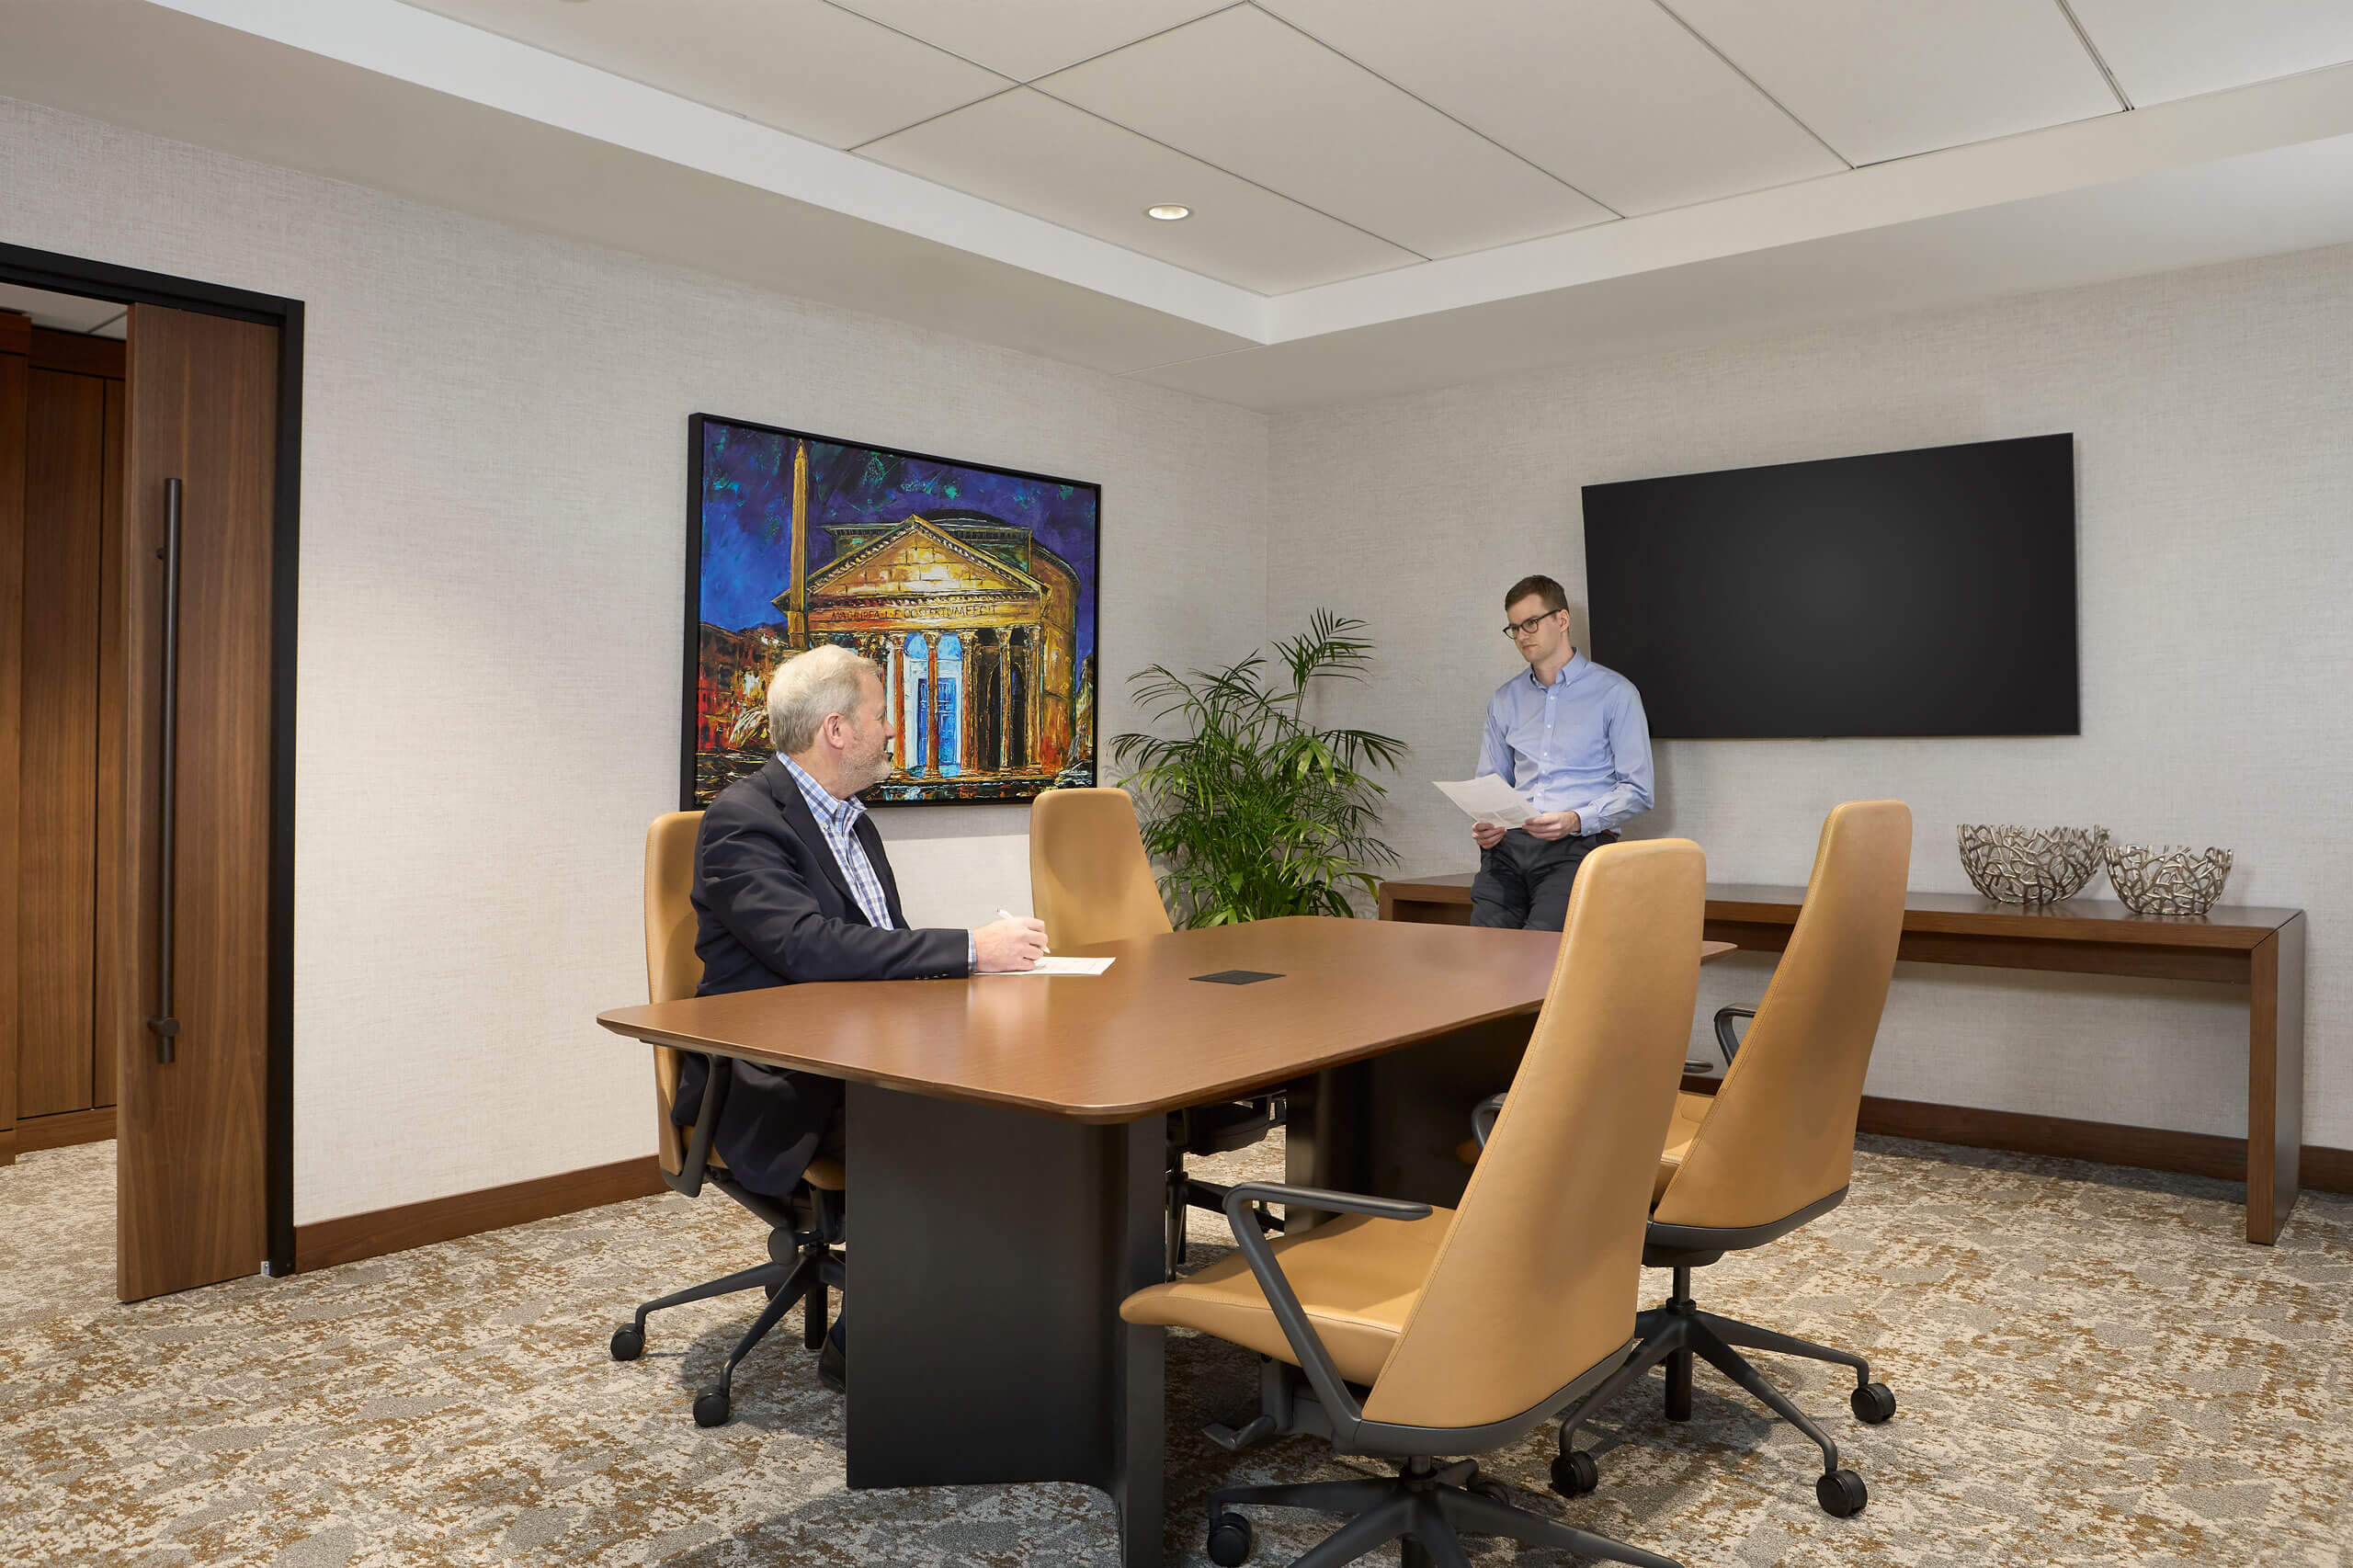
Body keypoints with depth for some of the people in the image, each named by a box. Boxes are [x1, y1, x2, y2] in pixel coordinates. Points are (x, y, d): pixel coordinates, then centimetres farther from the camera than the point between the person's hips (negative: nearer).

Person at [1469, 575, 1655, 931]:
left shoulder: (1615, 693, 6)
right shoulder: (1504, 700, 21)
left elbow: (1637, 790, 1)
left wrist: (1576, 820, -15)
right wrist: (1484, 825, 0)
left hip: (1578, 847, -4)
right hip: (1509, 846, 4)